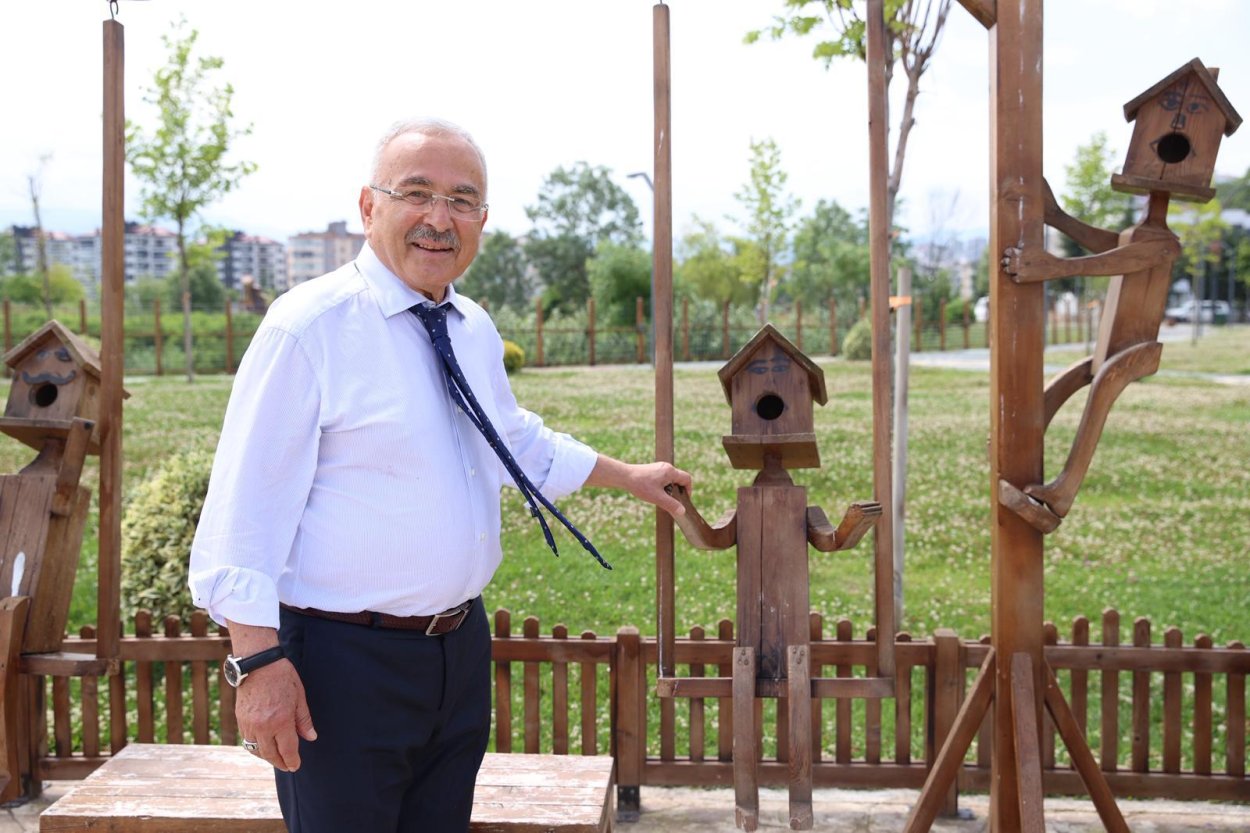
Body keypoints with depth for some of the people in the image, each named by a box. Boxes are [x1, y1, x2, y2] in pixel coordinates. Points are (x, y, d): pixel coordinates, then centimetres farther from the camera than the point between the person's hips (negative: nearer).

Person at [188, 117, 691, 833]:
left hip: (461, 652, 7)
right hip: (343, 663, -7)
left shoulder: (476, 331, 9)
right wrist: (259, 661, -21)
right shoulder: (306, 328, -14)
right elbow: (246, 504, -16)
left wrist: (629, 476, 32)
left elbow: (518, 441, 27)